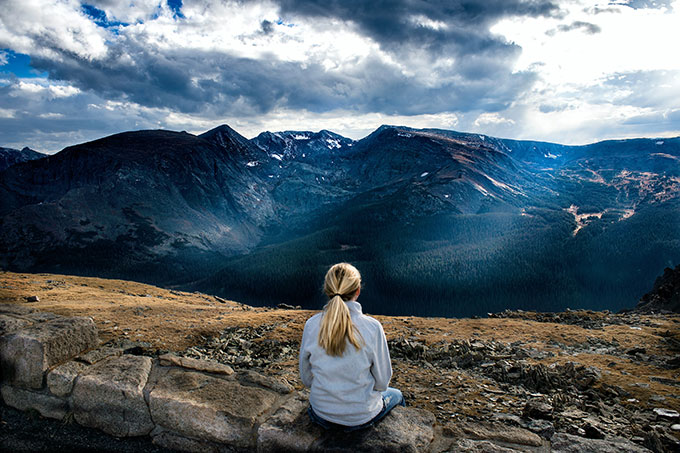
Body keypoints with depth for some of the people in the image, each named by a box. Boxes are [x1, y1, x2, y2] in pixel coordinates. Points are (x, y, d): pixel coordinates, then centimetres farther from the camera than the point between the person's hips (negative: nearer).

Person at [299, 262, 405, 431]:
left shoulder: (311, 325, -14)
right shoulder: (372, 327, -21)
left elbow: (306, 378, -2)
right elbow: (382, 381, -10)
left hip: (322, 415, 3)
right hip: (361, 416, -3)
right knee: (396, 395, 31)